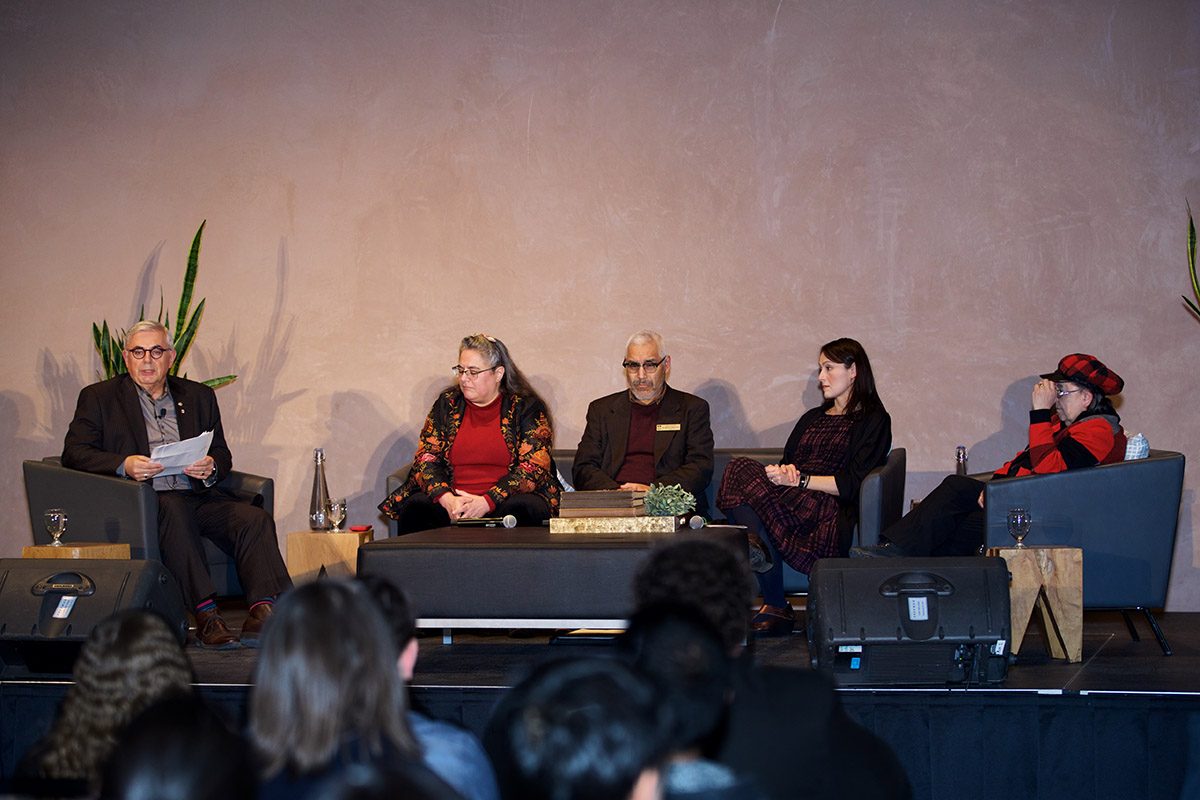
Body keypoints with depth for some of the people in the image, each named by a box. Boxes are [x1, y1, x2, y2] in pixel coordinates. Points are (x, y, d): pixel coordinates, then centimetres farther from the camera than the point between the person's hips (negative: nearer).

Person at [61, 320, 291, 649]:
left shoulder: (198, 396, 23)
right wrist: (124, 465, -17)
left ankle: (262, 613, -39)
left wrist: (211, 467, -7)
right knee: (174, 510, -38)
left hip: (198, 497, 4)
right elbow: (74, 452, 2)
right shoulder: (99, 397, 13)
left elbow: (222, 454, 19)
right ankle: (205, 614, -43)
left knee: (256, 519, -24)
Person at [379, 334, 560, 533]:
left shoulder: (526, 407, 4)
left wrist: (487, 501, -20)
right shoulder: (447, 404, 14)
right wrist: (447, 499, -15)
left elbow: (534, 467, -6)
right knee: (416, 507, -29)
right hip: (453, 500, 2)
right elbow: (426, 458, 7)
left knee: (520, 509, -36)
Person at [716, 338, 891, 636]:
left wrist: (799, 480, -11)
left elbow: (850, 485, -4)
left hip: (831, 516, -7)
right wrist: (785, 473, -4)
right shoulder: (813, 418, 33)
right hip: (792, 503, 7)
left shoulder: (873, 420, 10)